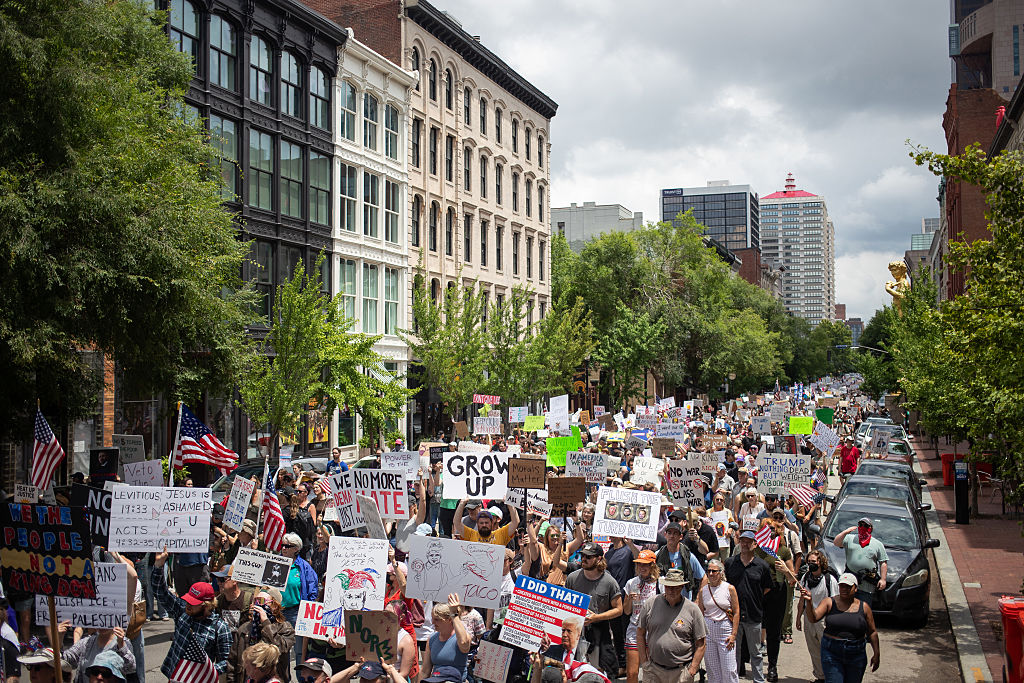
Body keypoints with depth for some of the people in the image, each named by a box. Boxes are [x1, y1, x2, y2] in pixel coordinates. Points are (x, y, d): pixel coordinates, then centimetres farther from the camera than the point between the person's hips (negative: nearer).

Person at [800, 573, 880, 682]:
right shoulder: (829, 602, 0)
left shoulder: (863, 607, 4)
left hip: (856, 656, 2)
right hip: (832, 654, -1)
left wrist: (876, 654, 6)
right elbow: (814, 618, -13)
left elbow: (872, 632, 9)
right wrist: (809, 602, -30)